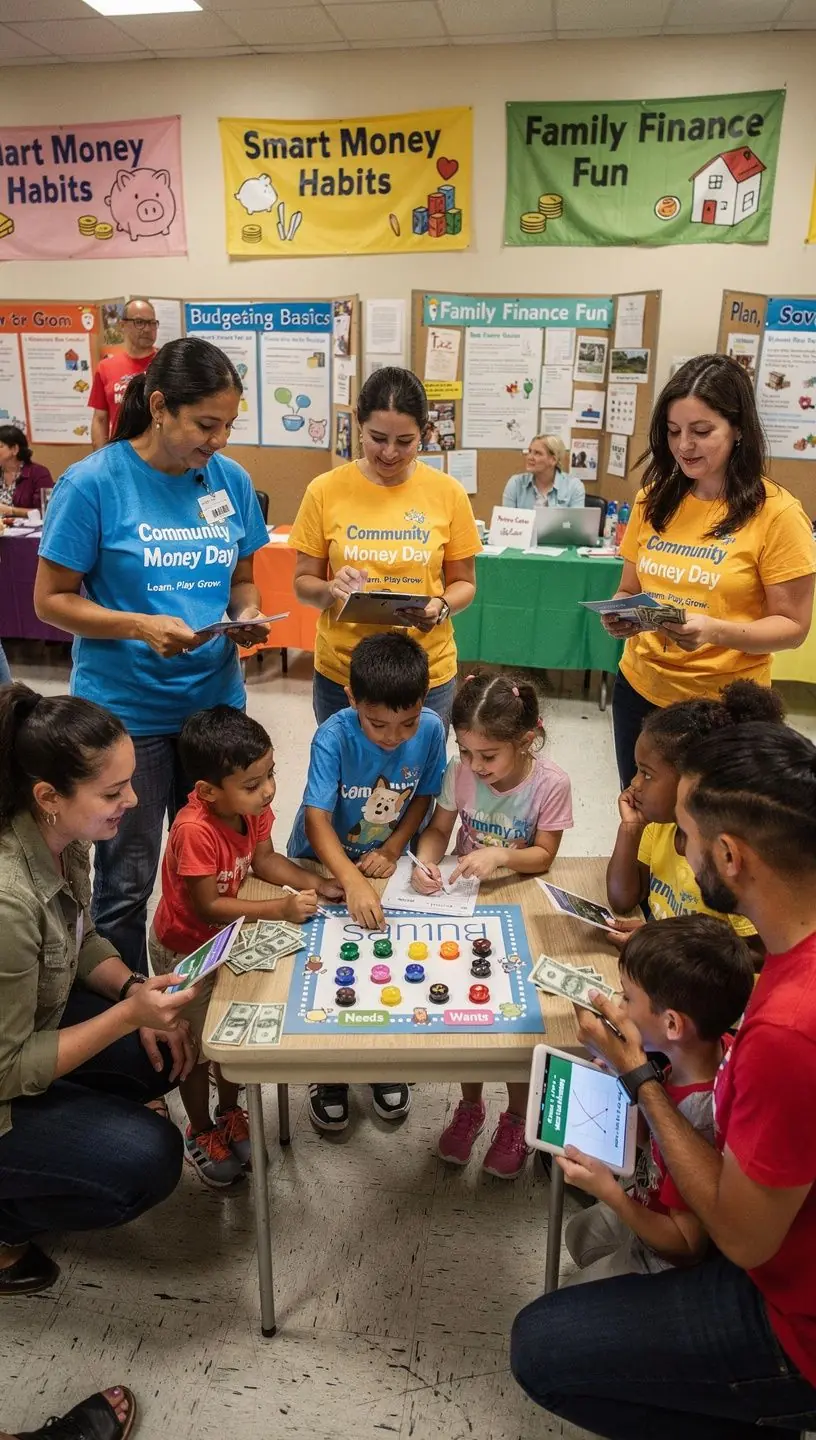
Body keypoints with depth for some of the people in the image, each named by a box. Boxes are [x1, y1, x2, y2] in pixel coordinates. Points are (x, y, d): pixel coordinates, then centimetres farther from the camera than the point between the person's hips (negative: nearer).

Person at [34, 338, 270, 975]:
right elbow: (51, 599, -8)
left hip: (216, 701, 5)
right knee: (128, 882, 8)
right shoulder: (93, 483, -12)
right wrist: (141, 626, -23)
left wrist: (248, 614, -10)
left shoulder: (231, 479, 1)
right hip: (126, 713, -4)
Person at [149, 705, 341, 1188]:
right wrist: (281, 910, -35)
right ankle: (201, 1133, 36)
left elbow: (264, 860, -4)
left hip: (228, 938, 6)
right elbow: (209, 907, -32)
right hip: (184, 948, -6)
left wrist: (317, 884, -18)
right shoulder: (194, 830, -39)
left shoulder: (253, 806, -18)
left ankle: (229, 1115, 44)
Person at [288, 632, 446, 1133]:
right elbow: (316, 819, -33)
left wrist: (391, 851, -15)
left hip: (386, 860, 2)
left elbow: (424, 796, -2)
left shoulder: (432, 729, -18)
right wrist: (352, 882, -47)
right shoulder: (334, 736, -28)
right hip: (324, 862, -2)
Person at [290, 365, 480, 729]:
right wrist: (331, 589, -19)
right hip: (340, 673, 0)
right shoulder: (325, 491, -4)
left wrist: (441, 607, -16)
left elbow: (464, 583, 5)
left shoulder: (447, 493, -3)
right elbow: (303, 583, 2)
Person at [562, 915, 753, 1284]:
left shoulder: (698, 1124, -43)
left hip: (667, 1259, -7)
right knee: (579, 1233, 31)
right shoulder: (718, 1046, -21)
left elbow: (688, 1245, -28)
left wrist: (609, 1192, -36)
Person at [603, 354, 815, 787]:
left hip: (722, 708, -4)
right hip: (639, 691, 5)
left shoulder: (777, 513, -13)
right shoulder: (654, 499, 3)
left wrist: (715, 630, -28)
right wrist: (621, 614, -12)